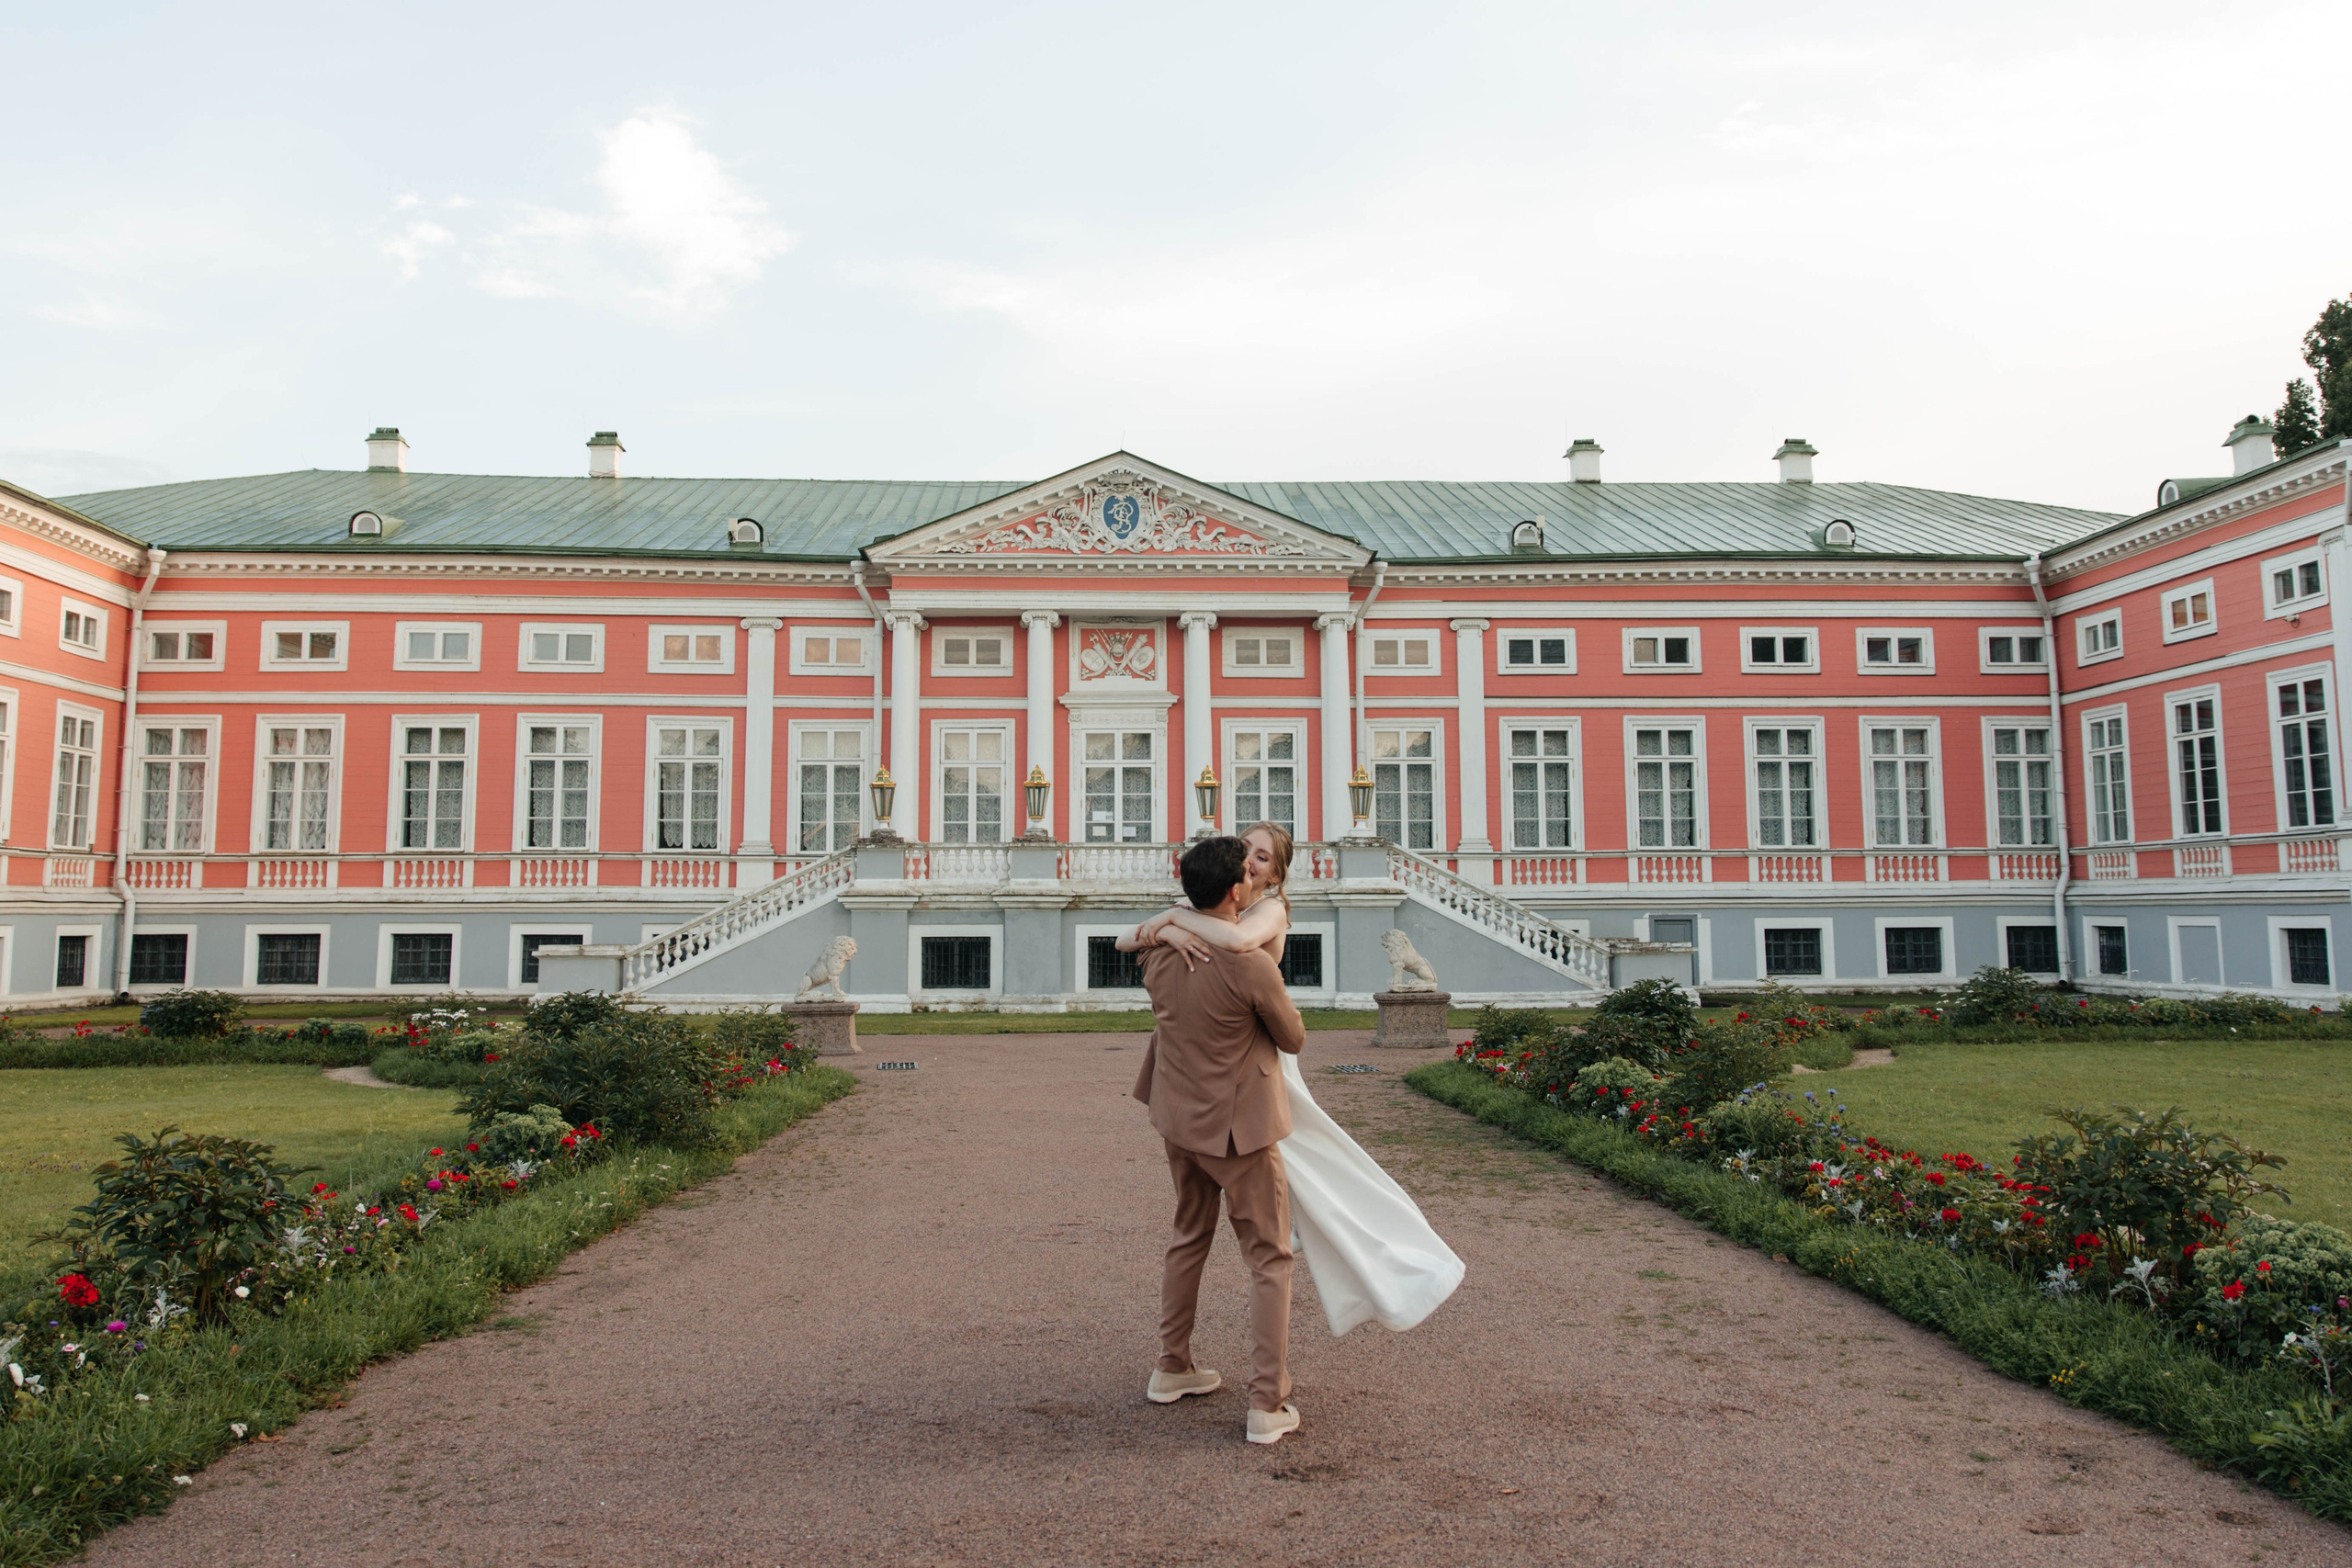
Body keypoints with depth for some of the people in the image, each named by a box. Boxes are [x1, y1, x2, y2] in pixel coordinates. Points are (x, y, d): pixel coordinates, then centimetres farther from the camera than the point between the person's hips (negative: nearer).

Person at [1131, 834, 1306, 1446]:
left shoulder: (1158, 953, -6)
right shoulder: (1252, 966, -25)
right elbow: (1294, 1039, -9)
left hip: (1178, 1119, 7)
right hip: (1238, 1126, -7)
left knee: (1188, 1238, 24)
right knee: (1269, 1259, 6)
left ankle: (1172, 1368, 35)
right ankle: (1268, 1406, 7)